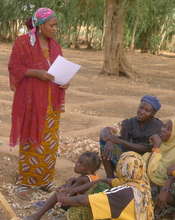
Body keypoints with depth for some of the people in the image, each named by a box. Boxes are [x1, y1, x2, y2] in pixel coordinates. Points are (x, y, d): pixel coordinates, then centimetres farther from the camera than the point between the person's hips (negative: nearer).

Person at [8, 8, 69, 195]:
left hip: (51, 101, 5)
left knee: (49, 141, 7)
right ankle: (25, 181, 12)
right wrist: (37, 73, -22)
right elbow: (14, 67, -10)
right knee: (30, 140, 1)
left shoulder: (54, 45, 10)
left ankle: (45, 179, 19)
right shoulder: (23, 42, -8)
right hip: (31, 99, -5)